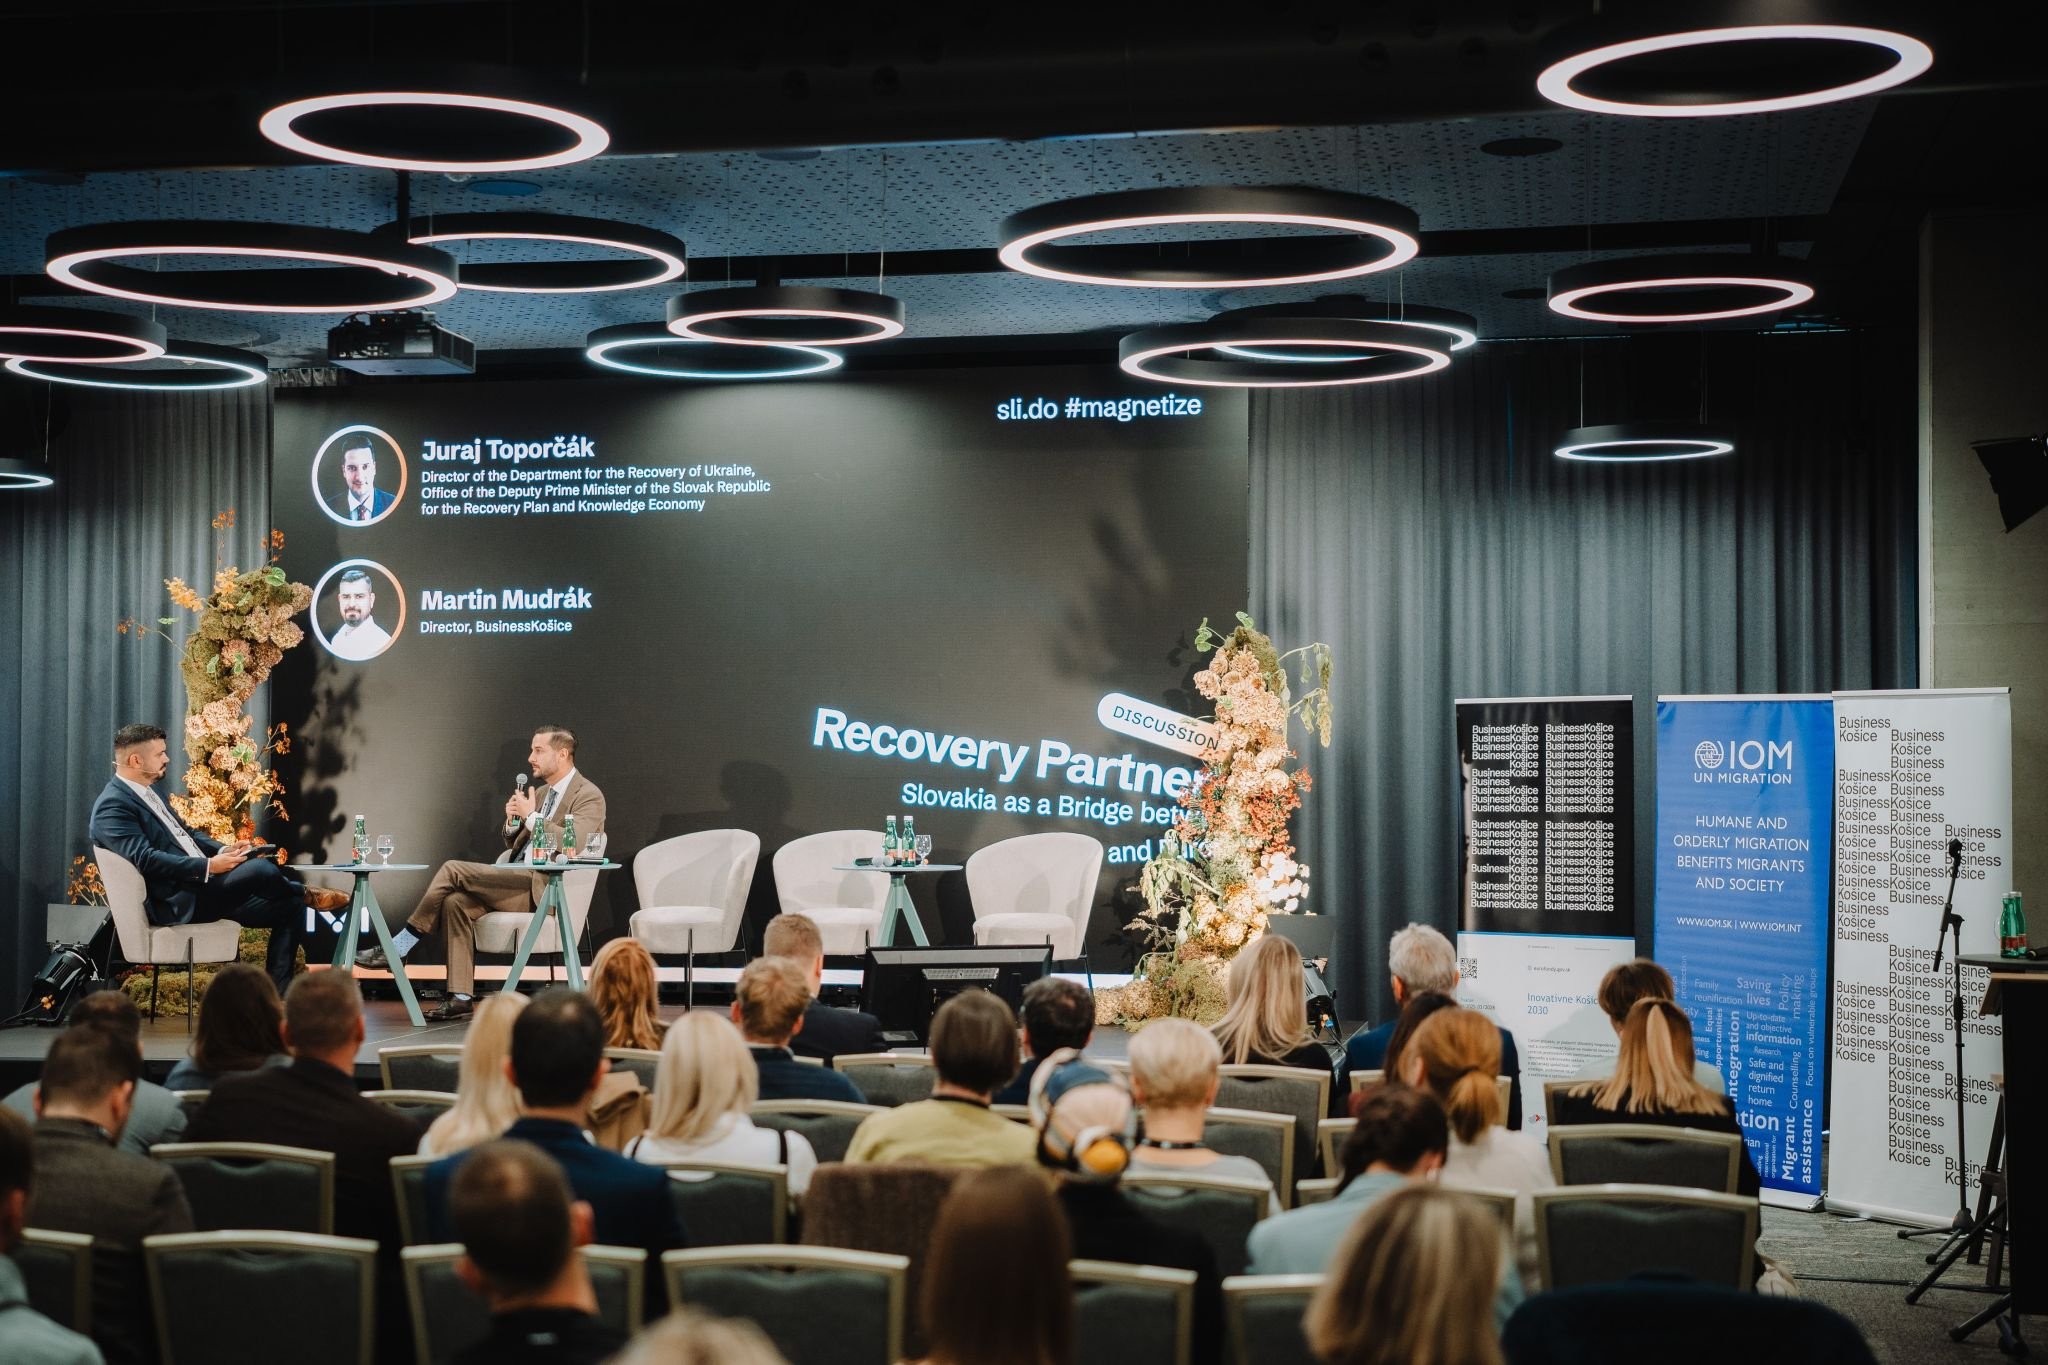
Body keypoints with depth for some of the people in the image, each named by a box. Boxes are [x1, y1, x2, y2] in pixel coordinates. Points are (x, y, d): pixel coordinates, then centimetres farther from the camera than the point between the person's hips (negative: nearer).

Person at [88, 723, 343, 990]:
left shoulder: (145, 793, 18)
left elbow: (186, 832, 24)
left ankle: (278, 992, 6)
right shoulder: (112, 807, -13)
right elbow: (145, 859, -24)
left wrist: (223, 850, 5)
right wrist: (209, 866, -26)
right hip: (178, 904, -10)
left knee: (289, 907, 5)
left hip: (201, 889, 10)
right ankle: (307, 895, 8)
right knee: (259, 869, -25)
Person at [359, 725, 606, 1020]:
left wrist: (531, 816, -15)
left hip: (543, 889, -9)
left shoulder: (589, 796, -5)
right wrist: (513, 822, 3)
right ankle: (461, 998, -16)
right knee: (456, 902, -16)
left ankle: (397, 948, -10)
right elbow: (514, 846, 26)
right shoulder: (542, 793, 22)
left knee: (453, 871, -18)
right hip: (520, 883, 9)